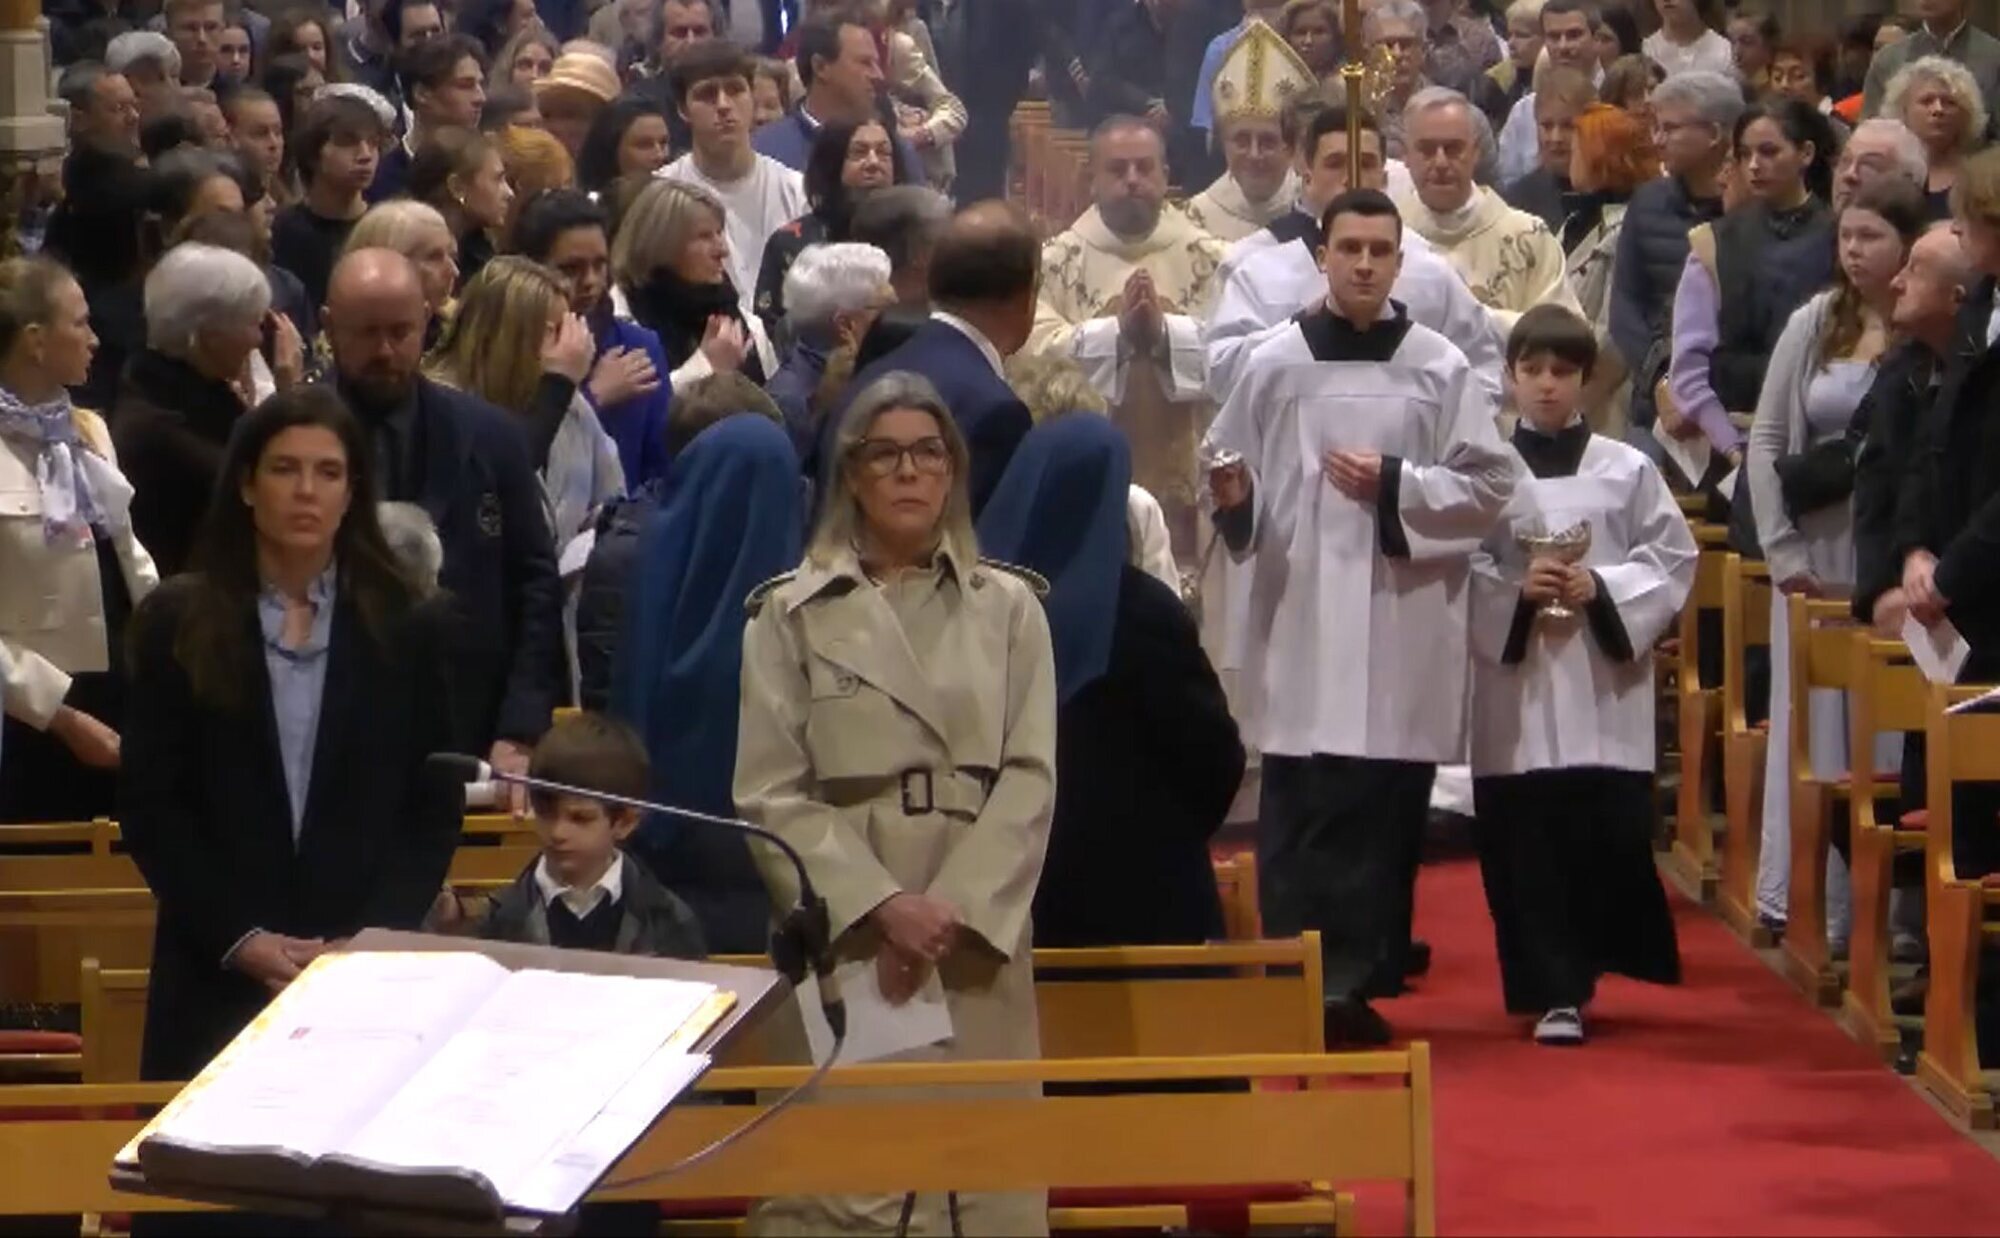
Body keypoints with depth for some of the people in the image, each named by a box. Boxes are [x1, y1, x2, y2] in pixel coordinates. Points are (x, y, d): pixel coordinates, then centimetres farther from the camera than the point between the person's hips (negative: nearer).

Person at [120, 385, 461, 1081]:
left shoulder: (406, 628, 6)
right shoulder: (176, 623, 2)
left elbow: (437, 806, 5)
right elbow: (148, 807, 0)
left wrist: (374, 936, -8)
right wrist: (239, 938, -10)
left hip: (368, 970, 1)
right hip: (217, 972, 0)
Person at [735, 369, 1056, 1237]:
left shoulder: (1009, 607, 10)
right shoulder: (791, 613, 6)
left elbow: (1031, 780, 2)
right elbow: (771, 795, -1)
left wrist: (953, 911, -11)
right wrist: (883, 905, -12)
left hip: (981, 939, 1)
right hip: (841, 940, -1)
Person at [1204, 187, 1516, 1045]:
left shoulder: (1439, 368, 4)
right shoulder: (1275, 364, 5)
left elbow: (1489, 485, 2)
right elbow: (1228, 474, 11)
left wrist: (1397, 485, -10)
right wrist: (1232, 496, -11)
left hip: (1401, 621, 0)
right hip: (1300, 614, 0)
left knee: (1385, 807, 1)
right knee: (1299, 806, -3)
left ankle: (1358, 979, 9)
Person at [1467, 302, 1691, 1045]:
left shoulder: (1628, 470, 5)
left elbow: (1673, 559, 4)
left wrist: (1603, 591, -11)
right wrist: (1515, 592, -15)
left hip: (1605, 687, 1)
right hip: (1515, 684, 0)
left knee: (1612, 838, -3)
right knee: (1526, 846, -2)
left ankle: (1580, 967, 17)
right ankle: (1554, 991, 4)